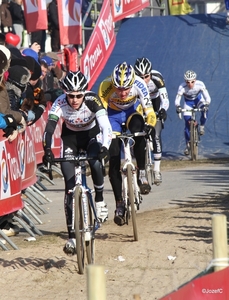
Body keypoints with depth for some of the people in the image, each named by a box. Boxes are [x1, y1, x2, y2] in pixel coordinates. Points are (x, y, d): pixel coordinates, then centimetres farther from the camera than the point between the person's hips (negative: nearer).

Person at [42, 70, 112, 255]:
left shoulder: (92, 100, -31)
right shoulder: (60, 103, -29)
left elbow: (106, 127, -40)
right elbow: (49, 128, -38)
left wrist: (105, 148, -57)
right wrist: (47, 150, -55)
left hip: (91, 134, -1)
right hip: (70, 137, 1)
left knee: (96, 163, -33)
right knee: (70, 185, -10)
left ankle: (100, 200, -2)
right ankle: (72, 236, -9)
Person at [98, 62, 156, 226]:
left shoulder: (139, 84, -31)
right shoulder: (106, 86, -34)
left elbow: (149, 111, -29)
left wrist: (150, 125, -48)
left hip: (132, 110, 0)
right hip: (113, 114, 0)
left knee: (138, 131, -36)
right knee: (114, 161, -8)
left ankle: (142, 174, -21)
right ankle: (119, 203, 3)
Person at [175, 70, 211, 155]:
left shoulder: (200, 84, -32)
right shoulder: (182, 87, -33)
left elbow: (207, 97, -35)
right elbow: (177, 99, -36)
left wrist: (206, 105, -55)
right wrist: (178, 107, -57)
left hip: (198, 99, 0)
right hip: (188, 102, 0)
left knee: (205, 110, -33)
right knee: (187, 125, -7)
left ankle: (202, 126, -4)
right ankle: (188, 145, 11)